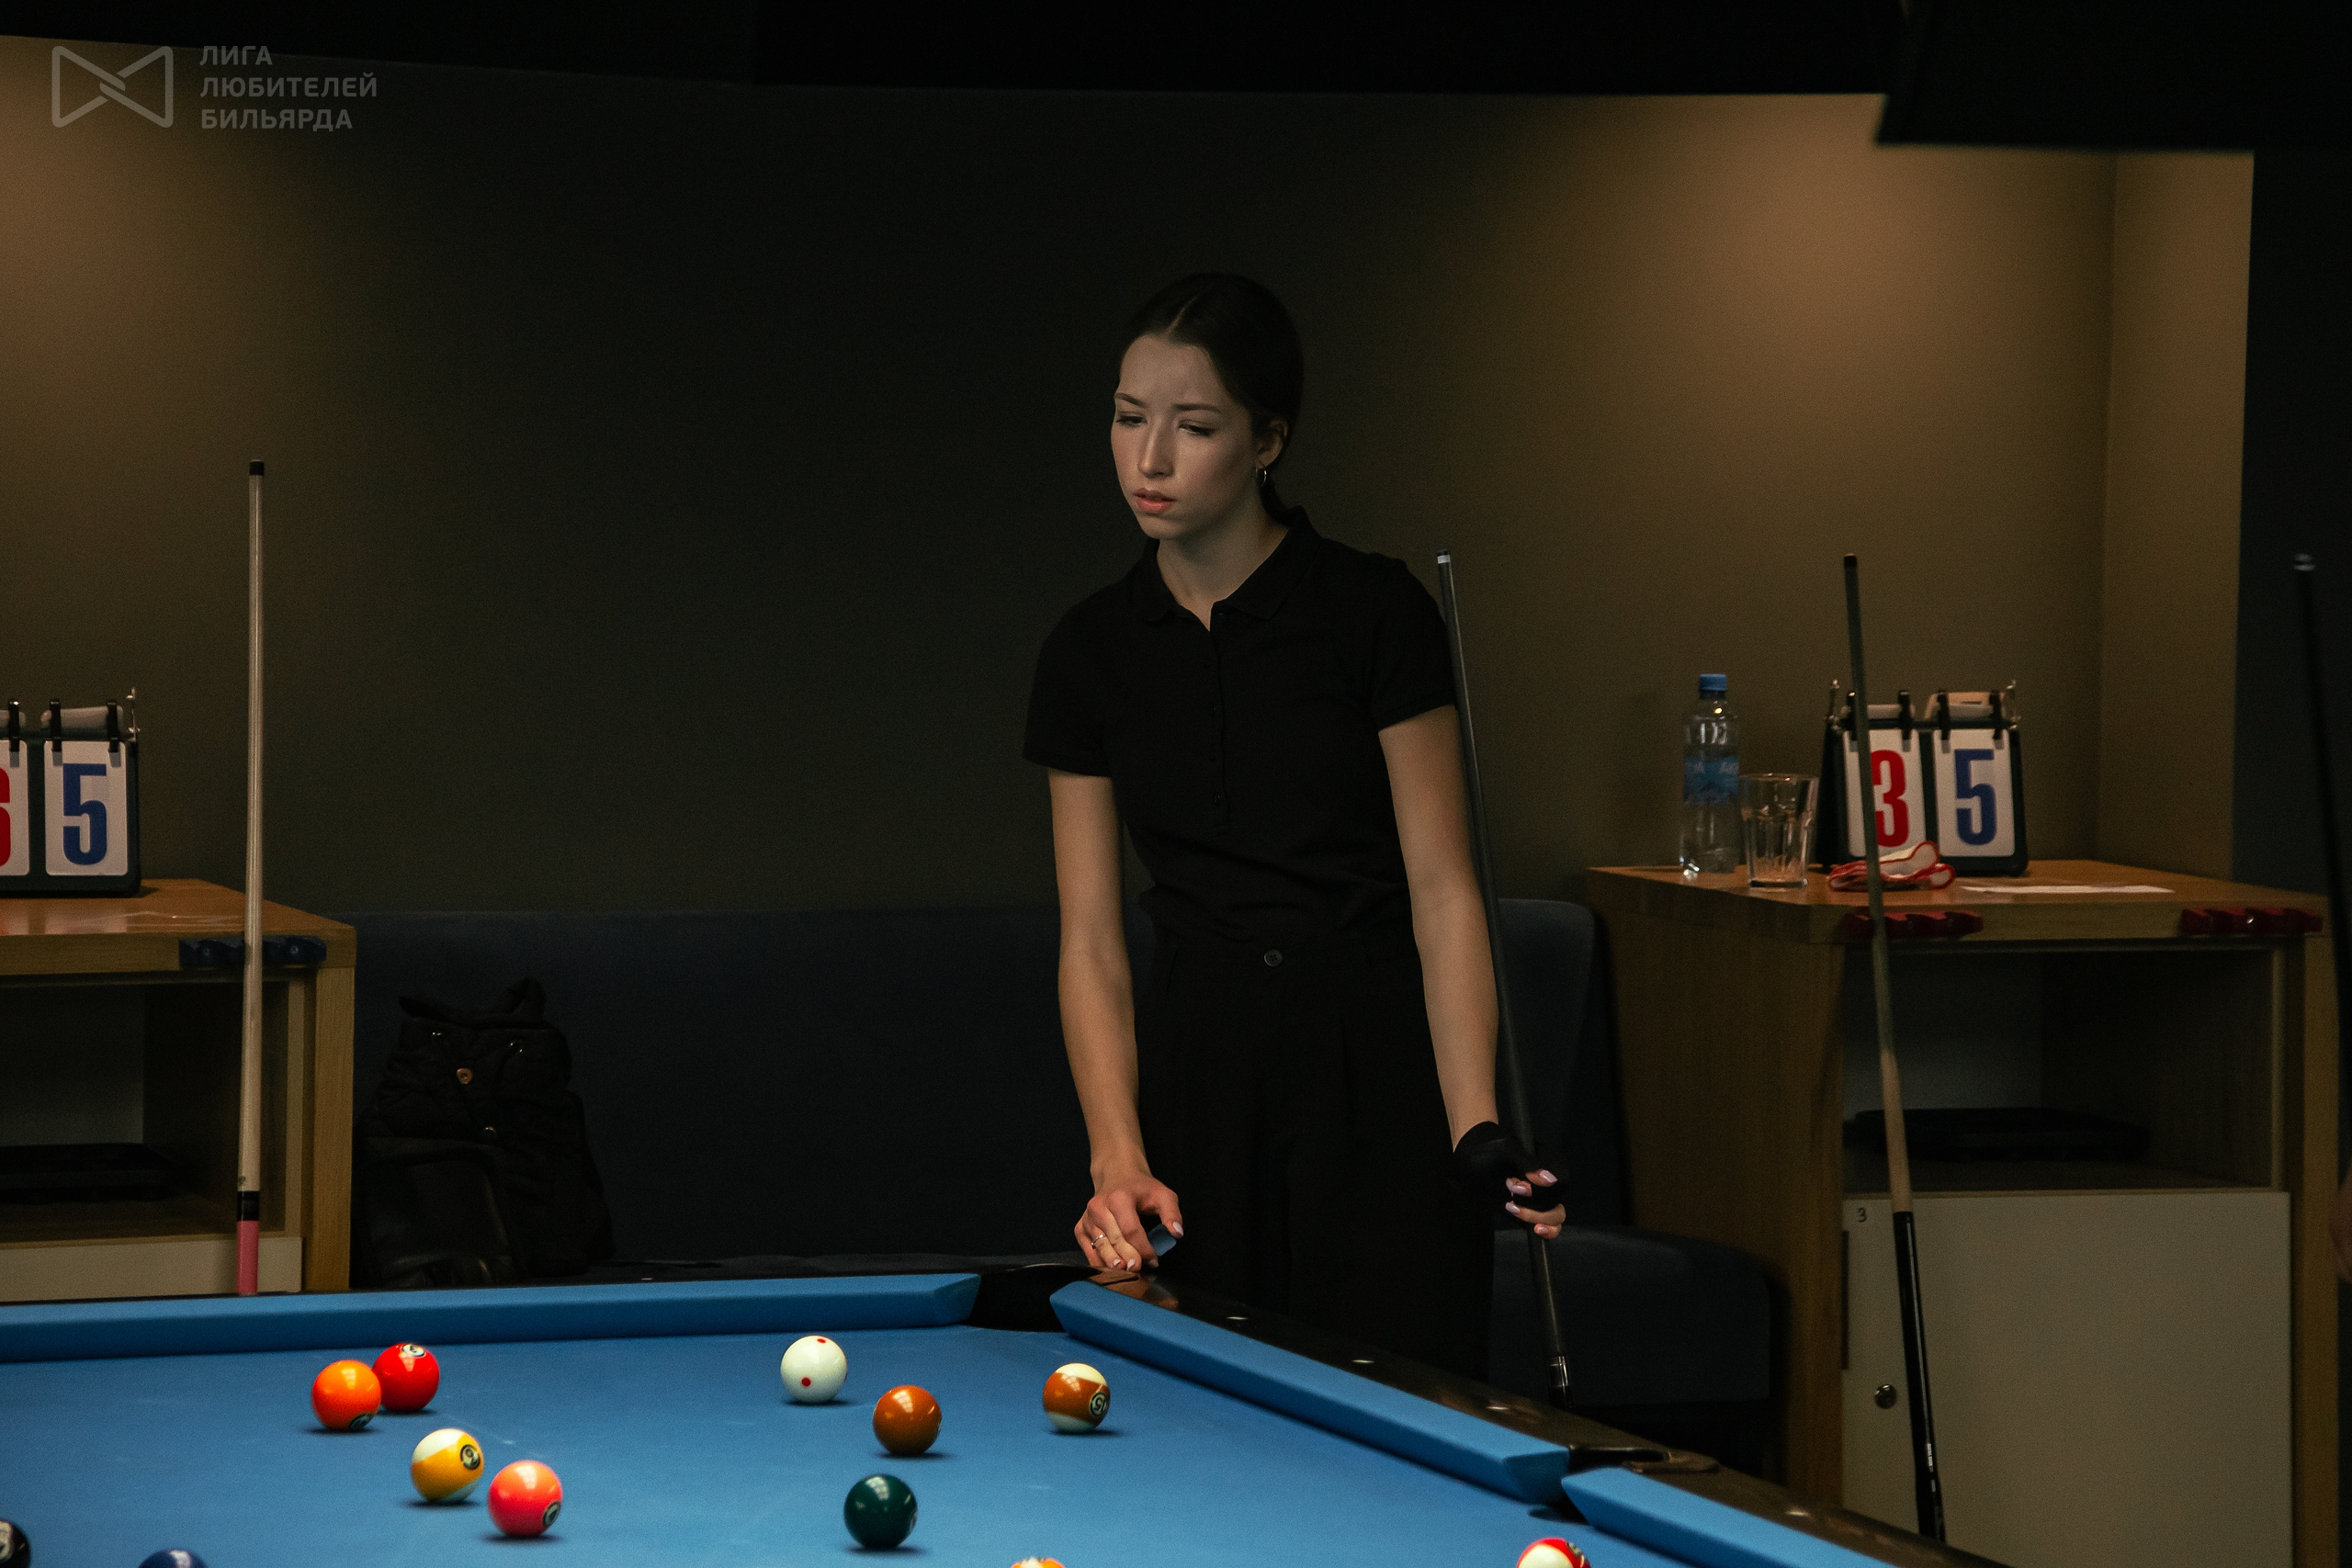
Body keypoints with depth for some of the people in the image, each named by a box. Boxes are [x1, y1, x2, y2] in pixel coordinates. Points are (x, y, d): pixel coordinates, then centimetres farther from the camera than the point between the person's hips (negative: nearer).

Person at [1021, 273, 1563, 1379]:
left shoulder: (1370, 612, -4)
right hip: (1198, 1071, 3)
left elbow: (1442, 890, -6)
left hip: (1379, 1078, -3)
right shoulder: (1092, 653, 6)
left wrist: (1475, 1131, -16)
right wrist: (1119, 1159, -8)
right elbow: (1091, 942, 6)